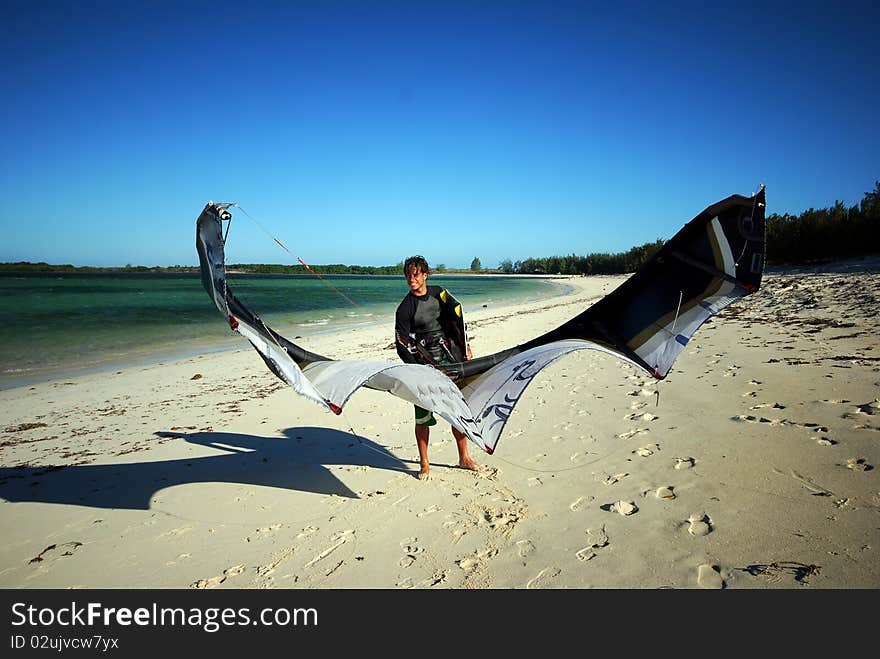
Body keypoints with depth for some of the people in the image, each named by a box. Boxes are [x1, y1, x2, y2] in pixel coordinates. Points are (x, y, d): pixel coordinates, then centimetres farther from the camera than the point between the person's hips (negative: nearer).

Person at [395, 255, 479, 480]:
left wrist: (465, 346, 11)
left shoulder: (439, 293, 8)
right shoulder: (405, 308, -4)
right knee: (423, 416, 0)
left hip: (451, 359, 4)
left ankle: (464, 458, 22)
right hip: (425, 364, -4)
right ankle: (424, 464, 16)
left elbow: (455, 318, 17)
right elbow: (402, 344, -5)